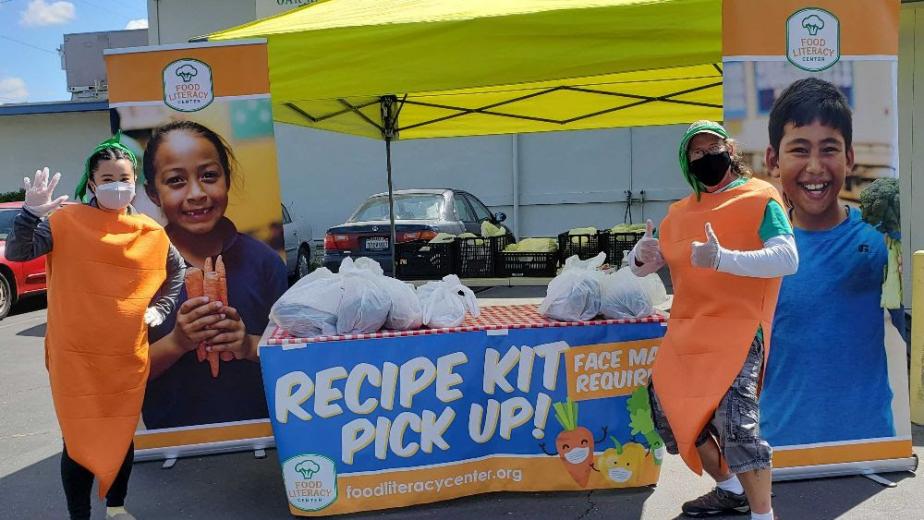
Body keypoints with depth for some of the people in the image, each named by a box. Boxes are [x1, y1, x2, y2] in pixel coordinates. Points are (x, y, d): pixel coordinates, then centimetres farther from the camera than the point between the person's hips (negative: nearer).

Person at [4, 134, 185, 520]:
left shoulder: (150, 232, 3)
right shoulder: (67, 220, -7)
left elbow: (176, 270, 19)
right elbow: (17, 253, -17)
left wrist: (159, 309, 9)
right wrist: (31, 214, -33)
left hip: (128, 356, 3)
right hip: (75, 355, -3)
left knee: (122, 435, 15)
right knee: (79, 438, 2)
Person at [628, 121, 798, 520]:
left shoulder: (759, 198, -3)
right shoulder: (680, 211, 16)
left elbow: (787, 259, -17)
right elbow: (641, 266, 18)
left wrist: (722, 259, -30)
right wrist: (642, 254, -7)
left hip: (737, 327, -7)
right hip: (687, 330, 7)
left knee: (735, 421, -19)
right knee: (671, 409, 11)